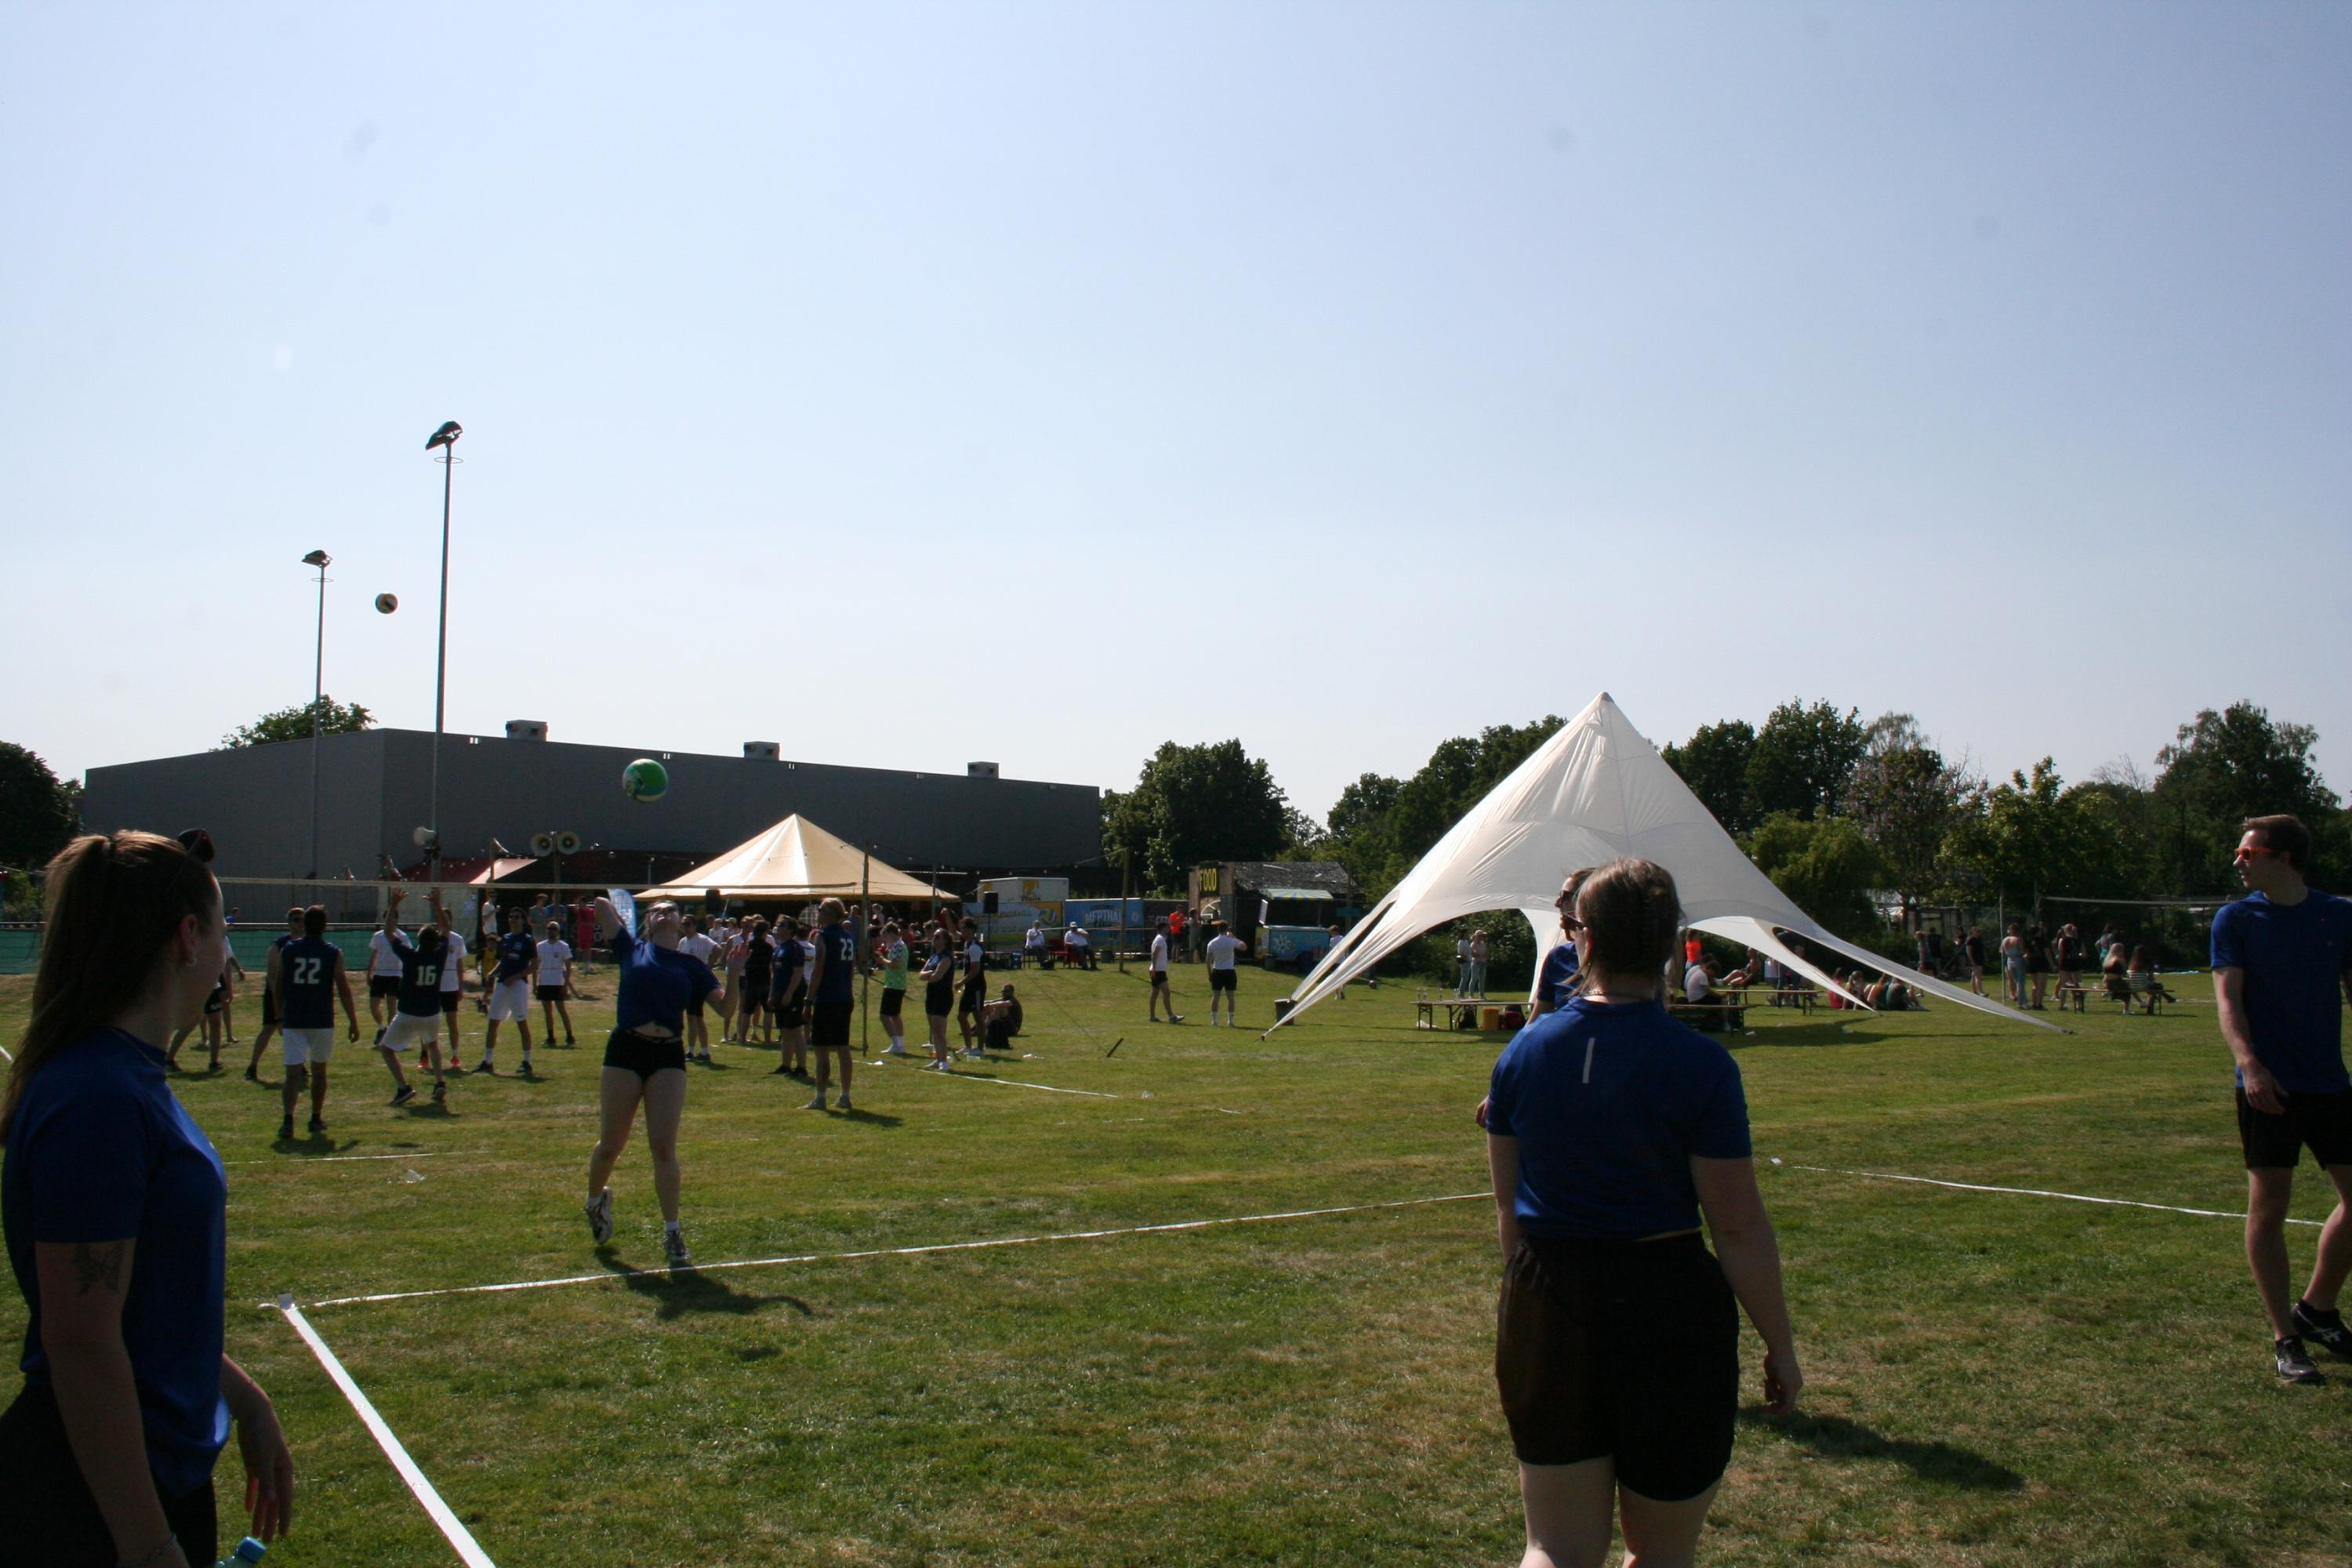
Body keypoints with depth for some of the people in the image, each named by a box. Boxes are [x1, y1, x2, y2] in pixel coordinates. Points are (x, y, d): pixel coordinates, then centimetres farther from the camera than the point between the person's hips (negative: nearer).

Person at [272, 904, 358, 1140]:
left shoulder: (287, 950, 2)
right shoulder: (333, 953, -3)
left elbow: (277, 987, 8)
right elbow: (344, 990, -3)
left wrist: (280, 1014, 22)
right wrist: (353, 1022, 2)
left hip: (293, 1021, 0)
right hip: (322, 1021, 0)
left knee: (293, 1072, -3)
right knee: (319, 1070, 15)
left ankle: (288, 1120, -21)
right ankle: (316, 1119, 24)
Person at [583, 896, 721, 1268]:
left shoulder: (692, 966, 9)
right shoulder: (632, 949, 6)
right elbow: (602, 905, 2)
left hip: (669, 1057, 0)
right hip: (625, 1051, 0)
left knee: (664, 1147, -5)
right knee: (611, 1144, 11)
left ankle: (673, 1234, 1)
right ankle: (596, 1198, 41)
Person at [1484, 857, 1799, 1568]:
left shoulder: (1525, 1050, -1)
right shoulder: (1699, 1064, -13)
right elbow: (1738, 1226, -11)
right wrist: (1780, 1344, 1)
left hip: (1545, 1313, 3)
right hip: (1667, 1310, -3)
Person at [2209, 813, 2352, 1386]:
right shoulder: (2235, 919, -1)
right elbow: (2228, 998, -9)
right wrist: (2249, 1062, -25)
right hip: (2268, 1087, -3)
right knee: (2268, 1205, 0)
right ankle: (2285, 1337, 10)